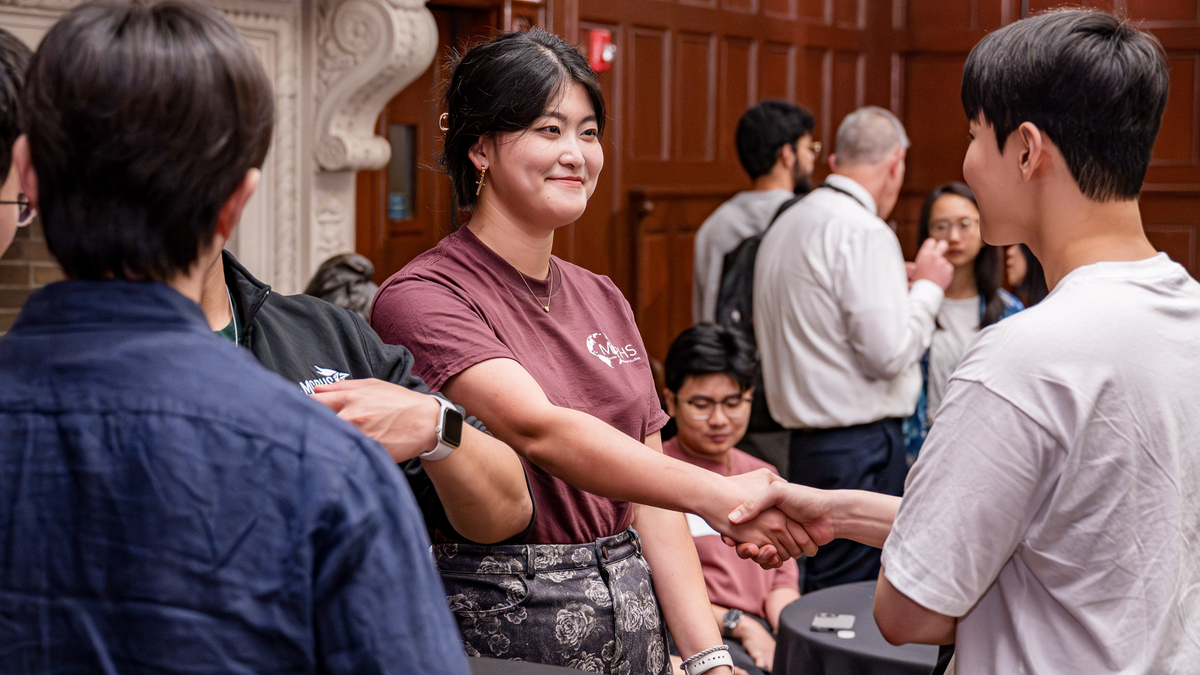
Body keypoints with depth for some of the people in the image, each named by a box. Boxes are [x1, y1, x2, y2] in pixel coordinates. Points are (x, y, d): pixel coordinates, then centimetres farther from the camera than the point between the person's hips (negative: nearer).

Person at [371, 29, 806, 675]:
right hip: (500, 621, -6)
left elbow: (648, 487, 7)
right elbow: (540, 430, -27)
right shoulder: (421, 298, -12)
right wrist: (716, 494, -37)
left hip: (632, 620, 6)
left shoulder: (604, 302, 10)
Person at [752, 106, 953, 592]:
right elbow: (889, 352, -19)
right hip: (860, 445, -9)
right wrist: (928, 286, -2)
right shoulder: (864, 232, -14)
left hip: (803, 440, 9)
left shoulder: (786, 225, 14)